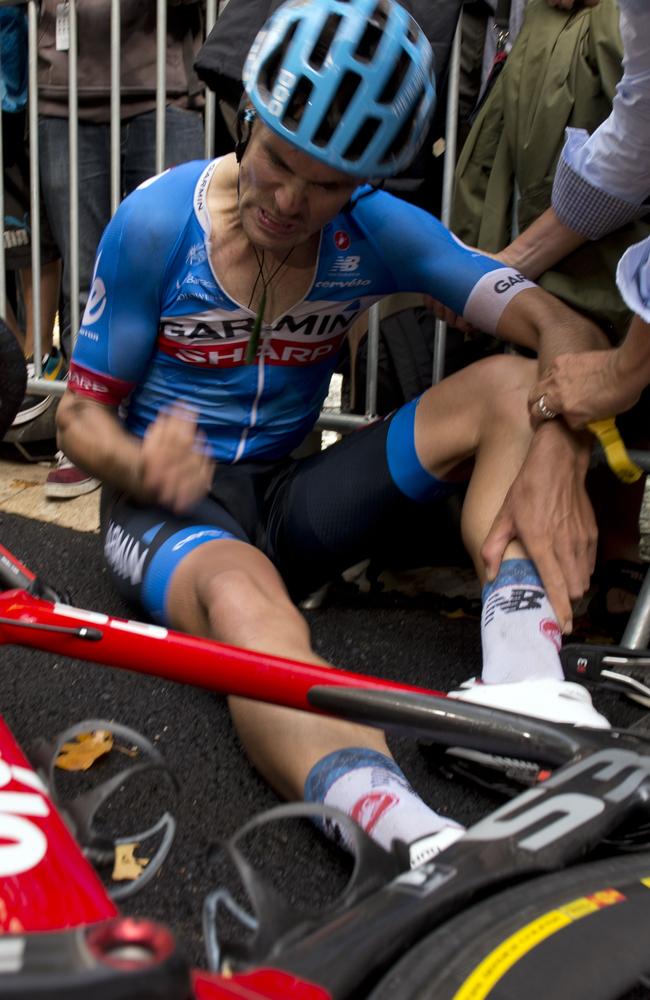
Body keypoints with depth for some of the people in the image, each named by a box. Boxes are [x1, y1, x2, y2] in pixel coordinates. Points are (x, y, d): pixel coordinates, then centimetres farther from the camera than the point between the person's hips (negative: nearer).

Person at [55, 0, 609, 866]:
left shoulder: (375, 232, -5)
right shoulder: (157, 223, -11)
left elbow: (565, 329, -13)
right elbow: (82, 414, -6)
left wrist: (556, 461, -34)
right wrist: (143, 469, -31)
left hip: (289, 501, 4)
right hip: (167, 502, -3)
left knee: (512, 384, -16)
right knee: (241, 598, -42)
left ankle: (522, 679, -35)